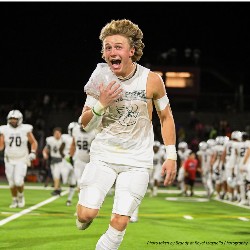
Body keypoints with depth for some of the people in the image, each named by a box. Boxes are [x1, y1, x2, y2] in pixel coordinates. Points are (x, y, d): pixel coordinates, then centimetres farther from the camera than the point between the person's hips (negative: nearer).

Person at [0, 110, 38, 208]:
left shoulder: (25, 130, -6)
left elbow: (33, 142, 4)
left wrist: (33, 153, -10)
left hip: (22, 160, -2)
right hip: (9, 160, 2)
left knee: (18, 181, -15)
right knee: (12, 183, 5)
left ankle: (21, 196, 13)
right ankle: (14, 200, 27)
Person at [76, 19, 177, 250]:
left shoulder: (151, 80, -8)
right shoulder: (100, 79, -5)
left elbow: (166, 117, 6)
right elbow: (86, 125, 2)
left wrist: (171, 156, 2)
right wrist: (101, 104, -18)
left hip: (137, 161, -1)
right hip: (103, 154, 1)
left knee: (120, 222, -9)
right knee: (86, 215, -11)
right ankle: (82, 217, 26)